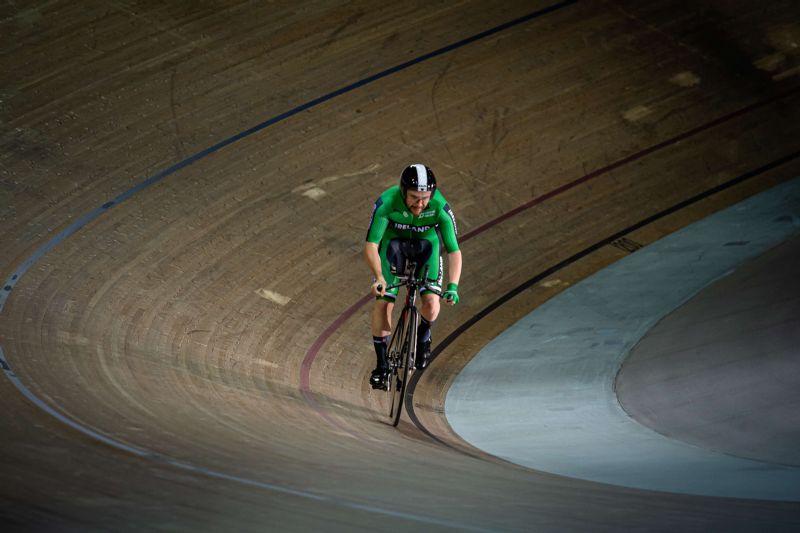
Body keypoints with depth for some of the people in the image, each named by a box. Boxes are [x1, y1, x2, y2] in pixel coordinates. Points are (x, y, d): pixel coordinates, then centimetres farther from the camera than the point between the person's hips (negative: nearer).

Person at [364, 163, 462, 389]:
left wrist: (453, 286, -42)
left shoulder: (440, 207, -32)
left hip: (426, 244, 0)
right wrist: (378, 277, -50)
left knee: (431, 304, -17)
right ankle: (381, 365, 2)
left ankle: (423, 336, 18)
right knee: (383, 303, -14)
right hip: (393, 242, 0)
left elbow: (454, 251, -29)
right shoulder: (387, 202, -34)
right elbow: (370, 245, -35)